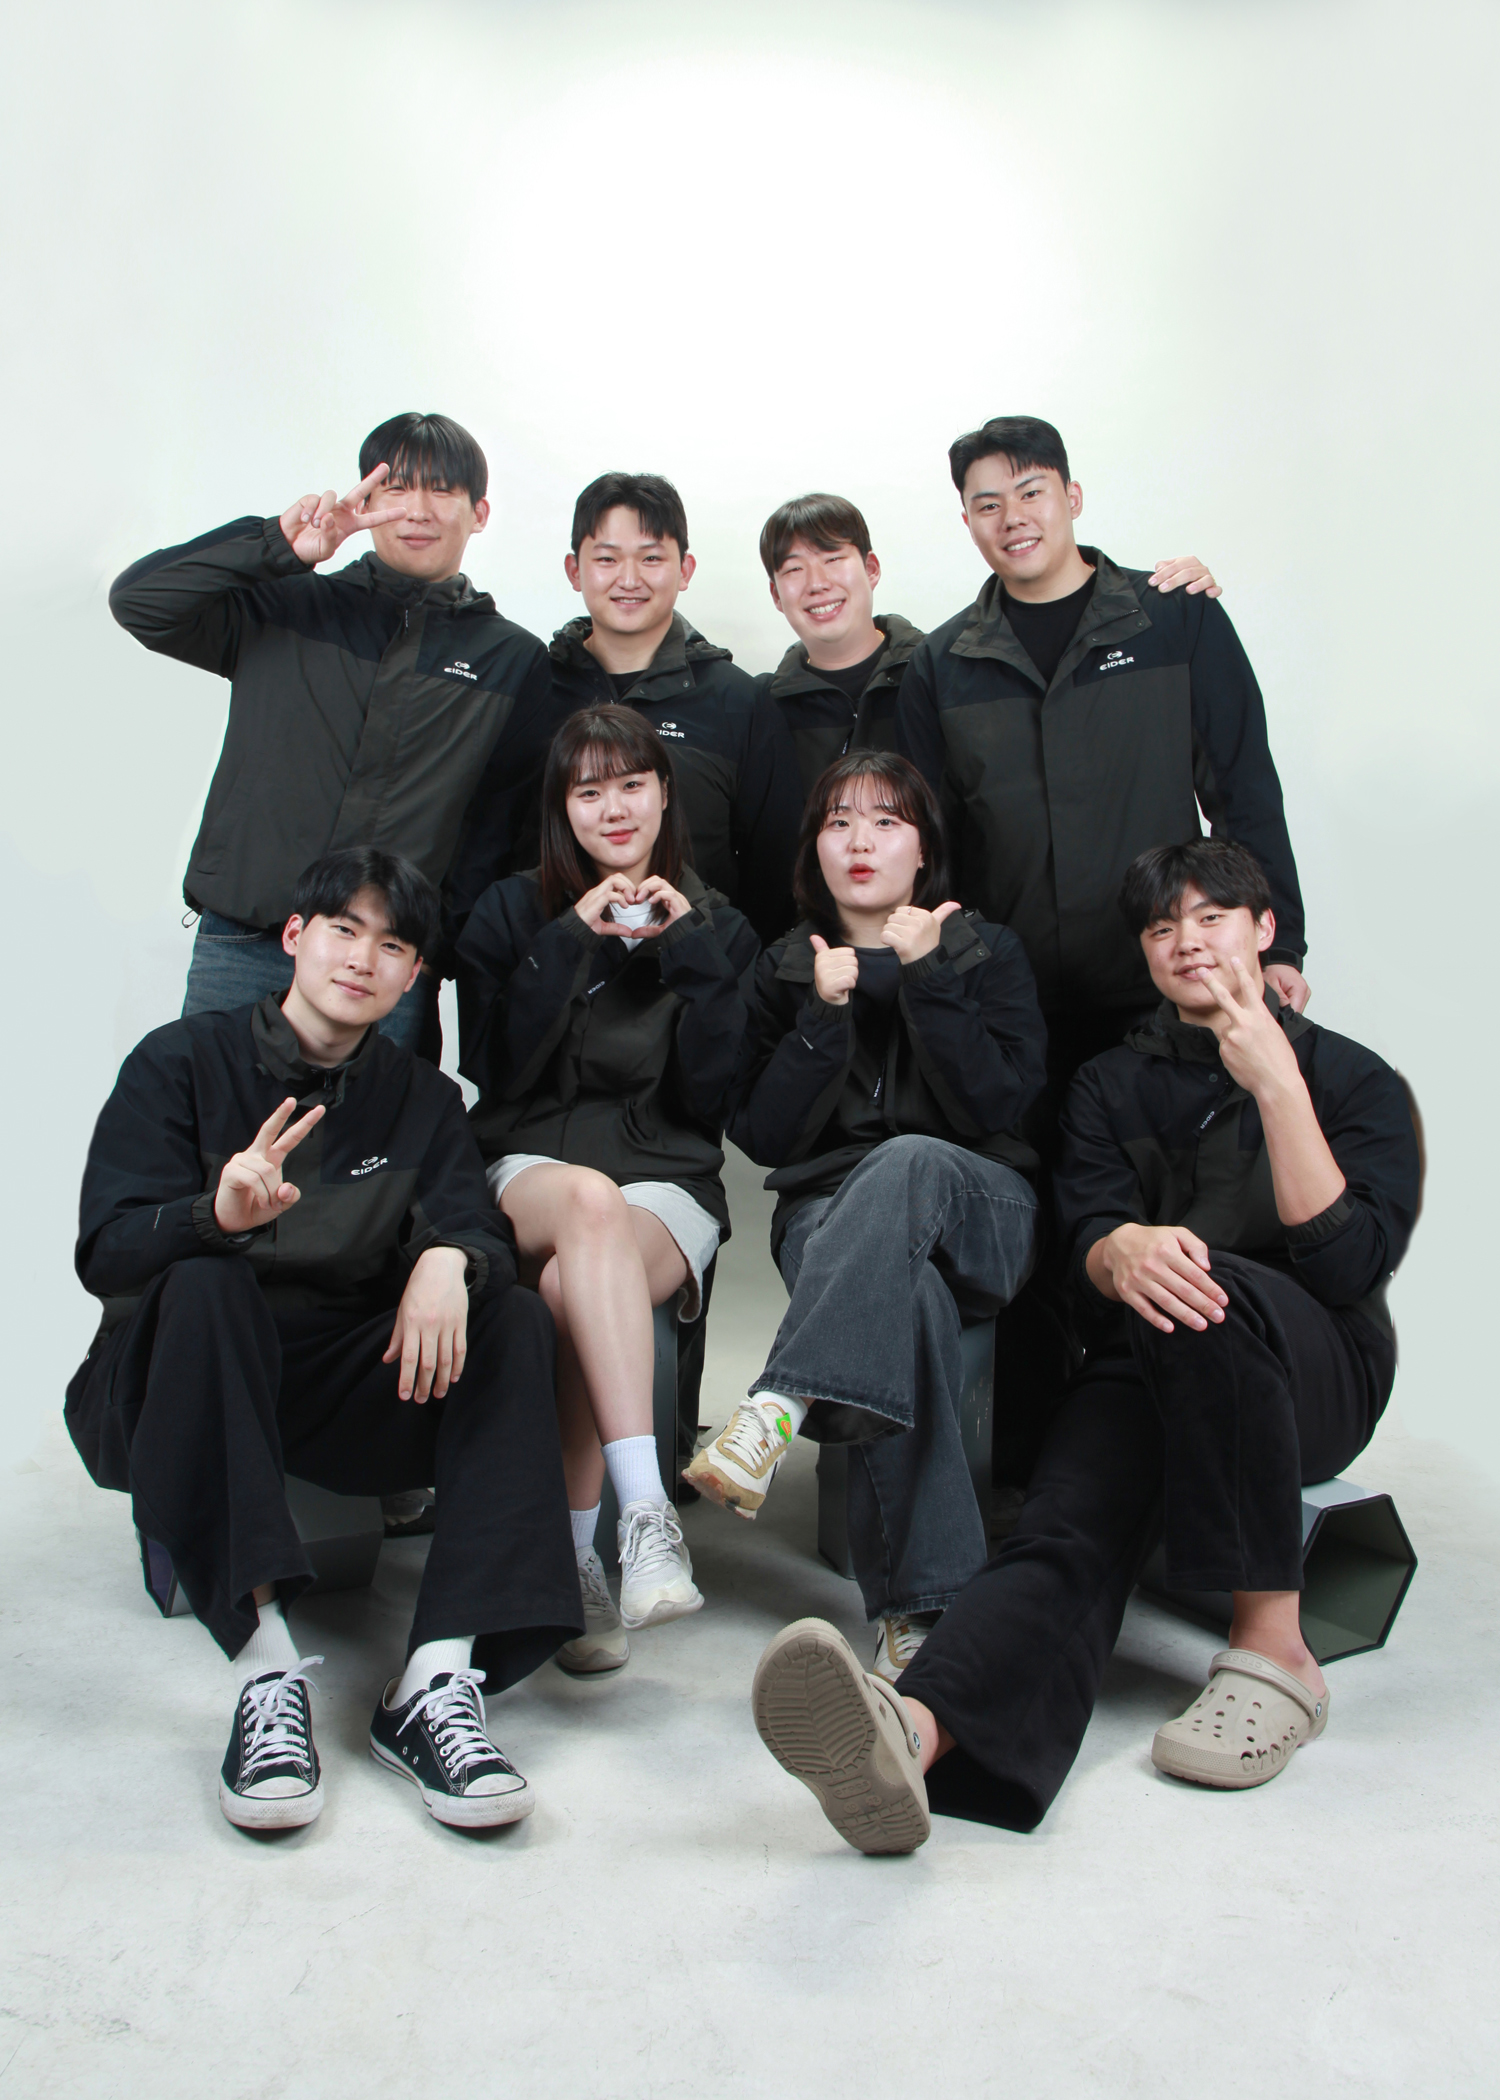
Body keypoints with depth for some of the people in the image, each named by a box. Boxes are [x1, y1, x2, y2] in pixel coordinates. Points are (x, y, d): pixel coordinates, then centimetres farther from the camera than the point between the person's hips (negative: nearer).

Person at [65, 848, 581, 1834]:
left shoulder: (422, 1098, 13)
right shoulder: (184, 1062, 1)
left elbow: (476, 1224, -5)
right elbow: (106, 1252, -12)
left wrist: (448, 1258, -30)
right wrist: (219, 1215, -34)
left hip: (349, 1385, 3)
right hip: (179, 1384, -3)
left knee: (517, 1319, -21)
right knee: (204, 1287, -34)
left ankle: (438, 1679, -34)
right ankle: (266, 1668, -39)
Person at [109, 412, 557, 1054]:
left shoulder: (516, 661, 10)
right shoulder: (286, 610, 11)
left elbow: (507, 828, 6)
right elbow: (138, 601, 1)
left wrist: (437, 941, -5)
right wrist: (279, 544, -7)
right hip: (239, 949, 1)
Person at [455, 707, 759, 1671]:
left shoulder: (717, 926, 14)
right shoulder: (513, 912, 13)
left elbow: (715, 1097, 2)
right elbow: (496, 1075, -1)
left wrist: (689, 950, -5)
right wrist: (571, 943, -7)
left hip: (669, 1182, 1)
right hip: (531, 1169, 0)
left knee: (572, 1285, -35)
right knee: (593, 1201, -38)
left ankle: (578, 1559, -27)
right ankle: (646, 1512, -50)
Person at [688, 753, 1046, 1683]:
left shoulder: (987, 951, 9)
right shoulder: (788, 968, 14)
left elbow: (998, 1107, -6)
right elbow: (765, 1137, 4)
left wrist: (927, 978, -13)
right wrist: (824, 1012, -7)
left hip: (981, 1217, 0)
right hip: (833, 1216, 1)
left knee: (909, 1160, -39)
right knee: (905, 1299, -38)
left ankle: (774, 1414, -52)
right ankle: (922, 1605, -40)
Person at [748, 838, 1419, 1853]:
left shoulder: (1355, 1077, 8)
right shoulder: (1112, 1085, 16)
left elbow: (1351, 1262, -8)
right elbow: (1088, 1244, -1)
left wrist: (1276, 1082, -16)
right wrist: (1127, 1249, -27)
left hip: (1318, 1372, -1)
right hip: (1147, 1369, 2)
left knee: (1211, 1288, -37)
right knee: (1066, 1531, -30)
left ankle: (1273, 1651, -30)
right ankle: (910, 1733, -60)